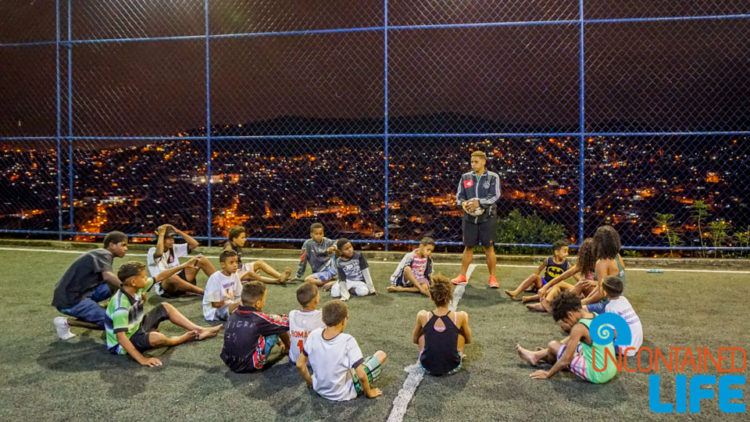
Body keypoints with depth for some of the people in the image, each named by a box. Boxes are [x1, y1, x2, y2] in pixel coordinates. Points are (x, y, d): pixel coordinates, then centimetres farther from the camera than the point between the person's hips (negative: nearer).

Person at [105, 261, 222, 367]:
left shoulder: (136, 288, -10)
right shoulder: (121, 304, -33)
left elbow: (159, 277, 5)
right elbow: (120, 336, -37)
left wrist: (184, 265, 6)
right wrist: (142, 359, -41)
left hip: (137, 328, 9)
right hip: (124, 343, -9)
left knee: (165, 307, 10)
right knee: (156, 338, -35)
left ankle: (199, 330, 6)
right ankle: (184, 338, -1)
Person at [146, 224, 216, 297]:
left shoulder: (173, 248, 10)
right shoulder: (152, 252, -8)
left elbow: (194, 244, 4)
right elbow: (159, 253, -35)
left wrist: (178, 231, 0)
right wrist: (161, 234, -22)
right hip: (164, 288, -7)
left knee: (202, 259, -5)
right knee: (171, 277, -43)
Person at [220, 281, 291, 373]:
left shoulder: (233, 315, 2)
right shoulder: (259, 318, -16)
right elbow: (286, 324, -4)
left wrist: (279, 341, 26)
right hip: (250, 366, -6)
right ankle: (287, 349, 26)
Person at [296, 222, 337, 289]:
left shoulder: (327, 241, -2)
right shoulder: (308, 244, -6)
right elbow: (303, 261, -2)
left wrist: (333, 247, -32)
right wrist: (298, 277, 4)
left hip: (330, 269, 1)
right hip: (319, 272, -1)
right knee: (307, 279, -26)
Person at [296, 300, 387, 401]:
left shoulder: (313, 335, -15)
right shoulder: (348, 341, -28)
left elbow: (300, 364, -4)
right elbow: (361, 376, -26)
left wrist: (309, 381, 13)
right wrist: (369, 393, -7)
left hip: (319, 389, 5)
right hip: (344, 394, -5)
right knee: (381, 354, 6)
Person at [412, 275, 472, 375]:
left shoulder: (423, 316, -11)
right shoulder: (460, 317, -13)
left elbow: (414, 339, 7)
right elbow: (469, 340, 6)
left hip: (427, 367, 1)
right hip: (452, 368, 0)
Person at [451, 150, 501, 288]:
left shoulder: (493, 177, -1)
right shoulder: (465, 177, 9)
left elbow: (495, 195, -10)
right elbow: (459, 195, 8)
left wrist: (479, 203, -21)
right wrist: (463, 203, -14)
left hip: (487, 216, -2)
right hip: (469, 216, 3)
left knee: (489, 247, 1)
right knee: (468, 247, 8)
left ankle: (492, 277, 10)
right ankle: (462, 276, 17)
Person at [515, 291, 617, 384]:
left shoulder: (579, 328, -20)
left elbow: (566, 360, -15)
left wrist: (548, 374, -4)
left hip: (596, 375, -8)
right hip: (611, 370, 8)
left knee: (553, 345, 1)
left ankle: (536, 356, 32)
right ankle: (537, 356, 38)